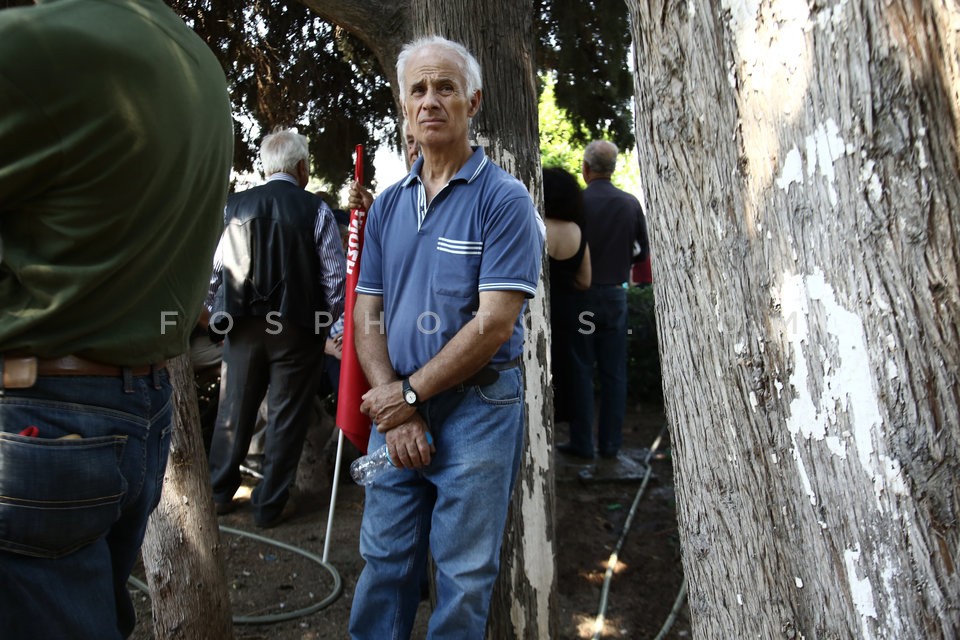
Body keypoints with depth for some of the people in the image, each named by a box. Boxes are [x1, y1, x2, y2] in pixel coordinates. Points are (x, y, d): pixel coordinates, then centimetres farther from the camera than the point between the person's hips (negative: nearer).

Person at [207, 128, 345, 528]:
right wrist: (333, 318, 4)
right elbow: (335, 274, -9)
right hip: (297, 326, -3)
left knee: (234, 408, 17)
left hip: (242, 325, 3)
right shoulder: (315, 210, -9)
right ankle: (270, 506, 17)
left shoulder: (234, 206, -1)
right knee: (286, 417, 8)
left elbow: (215, 265, 6)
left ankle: (219, 493, 30)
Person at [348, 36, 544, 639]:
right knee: (383, 563, 15)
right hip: (396, 409, 5)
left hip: (477, 408, -4)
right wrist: (392, 410, -6)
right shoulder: (388, 204, 9)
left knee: (464, 578, 10)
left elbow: (495, 323, -16)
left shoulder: (503, 198, -9)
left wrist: (410, 393, -11)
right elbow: (367, 315, 7)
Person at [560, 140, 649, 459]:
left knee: (581, 370, 4)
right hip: (616, 294, 4)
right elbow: (645, 251, 7)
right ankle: (611, 443, 15)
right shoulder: (631, 203, 1)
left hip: (583, 293, -3)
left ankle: (582, 442, 8)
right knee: (614, 372, 9)